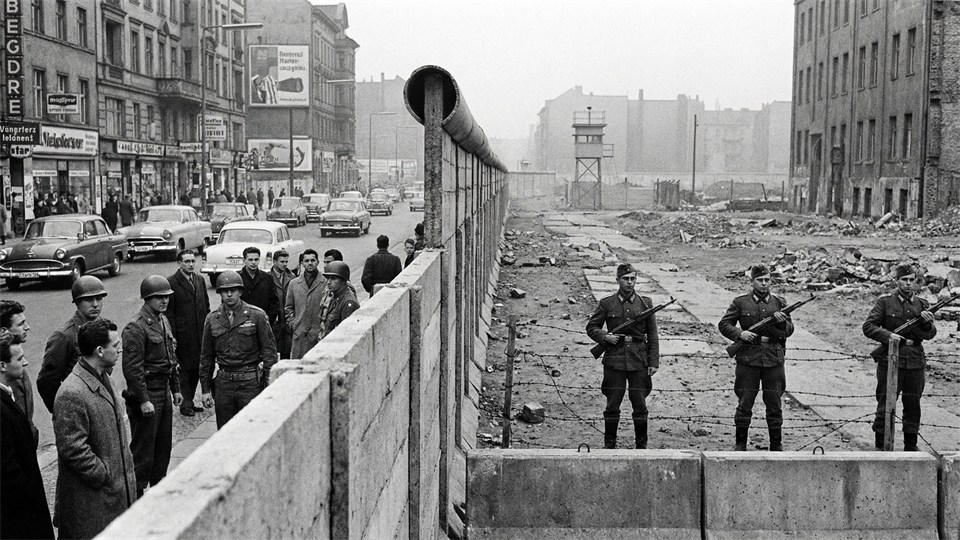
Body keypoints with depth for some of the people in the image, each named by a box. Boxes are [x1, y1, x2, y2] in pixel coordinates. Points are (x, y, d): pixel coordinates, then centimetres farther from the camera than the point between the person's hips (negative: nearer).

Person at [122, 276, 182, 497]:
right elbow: (132, 368, -21)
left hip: (164, 393, 9)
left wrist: (176, 388, 18)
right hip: (146, 394, -9)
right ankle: (136, 494, 8)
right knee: (142, 448, -1)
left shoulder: (163, 321, 12)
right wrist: (143, 400, -22)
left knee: (164, 445, 16)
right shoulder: (136, 328, -18)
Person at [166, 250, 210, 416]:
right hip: (183, 335, -6)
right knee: (184, 369, 1)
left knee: (197, 368, 10)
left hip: (200, 333, 6)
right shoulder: (171, 283, -9)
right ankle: (185, 404, 10)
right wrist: (172, 336, -13)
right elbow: (168, 312, -9)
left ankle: (190, 401, 22)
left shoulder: (200, 280, 11)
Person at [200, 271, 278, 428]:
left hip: (251, 384, -3)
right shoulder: (212, 319, 7)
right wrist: (205, 389, 10)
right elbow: (206, 357, 13)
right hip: (223, 384, 3)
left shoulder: (257, 315, -2)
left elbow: (269, 350, -2)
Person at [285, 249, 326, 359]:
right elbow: (288, 307, 18)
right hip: (299, 334, 3)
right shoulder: (294, 283, 11)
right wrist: (292, 323, 7)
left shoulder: (326, 283, 0)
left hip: (319, 334, -3)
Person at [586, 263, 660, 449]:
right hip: (614, 361, -1)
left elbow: (653, 335, 6)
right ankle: (609, 444, 16)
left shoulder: (645, 303, 5)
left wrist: (654, 362, 1)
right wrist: (605, 337, -10)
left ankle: (642, 445, 17)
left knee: (640, 405, 4)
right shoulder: (607, 303, 2)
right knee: (612, 406, 3)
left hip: (639, 362, 1)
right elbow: (591, 327, 9)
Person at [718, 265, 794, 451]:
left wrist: (782, 322, -13)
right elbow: (724, 324, 3)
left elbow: (789, 331, 9)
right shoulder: (740, 302, 2)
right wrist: (739, 334, -14)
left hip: (773, 360, 2)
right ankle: (740, 443, 15)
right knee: (744, 403, 3)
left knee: (774, 404, 6)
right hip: (748, 359, -2)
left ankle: (776, 444, 17)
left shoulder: (779, 303, 8)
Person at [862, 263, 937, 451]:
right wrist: (887, 335, -20)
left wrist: (927, 323, -17)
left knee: (913, 405, 10)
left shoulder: (922, 305, 9)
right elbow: (868, 327, -5)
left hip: (915, 362, 4)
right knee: (886, 405, 0)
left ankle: (911, 445, 23)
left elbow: (930, 335, 4)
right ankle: (881, 445, 10)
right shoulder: (885, 302, -2)